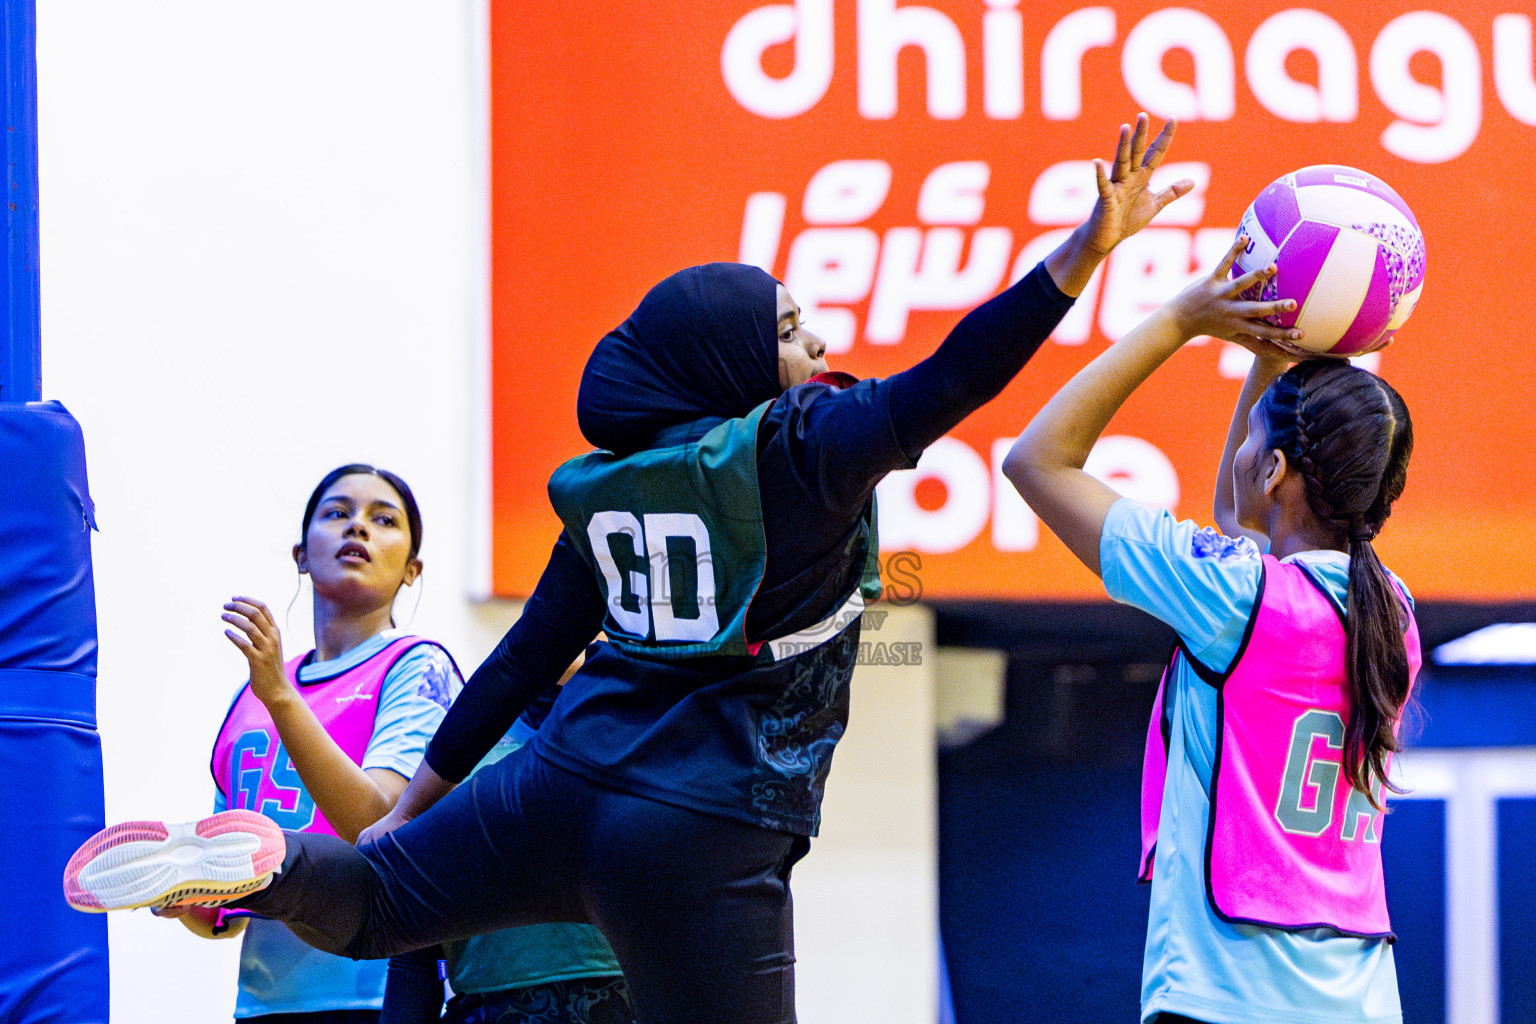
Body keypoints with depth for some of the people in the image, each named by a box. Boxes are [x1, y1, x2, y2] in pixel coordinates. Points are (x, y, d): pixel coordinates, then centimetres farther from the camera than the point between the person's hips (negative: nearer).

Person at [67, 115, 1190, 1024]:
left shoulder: (608, 488, 11)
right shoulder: (801, 453, -7)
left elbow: (527, 659, 15)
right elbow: (951, 382, -17)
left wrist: (408, 809, 24)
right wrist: (1086, 249, -19)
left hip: (568, 786, 6)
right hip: (706, 842, -6)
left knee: (363, 903, 22)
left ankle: (272, 863, -9)